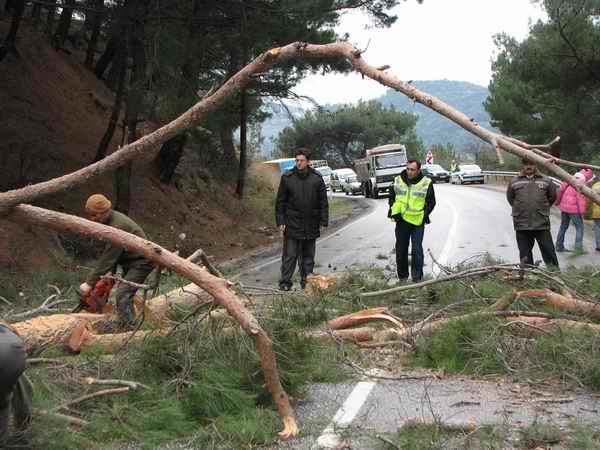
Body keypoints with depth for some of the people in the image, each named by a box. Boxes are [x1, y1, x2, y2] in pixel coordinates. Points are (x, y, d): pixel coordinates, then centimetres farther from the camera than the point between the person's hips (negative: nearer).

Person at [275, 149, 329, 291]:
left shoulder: (317, 178, 2)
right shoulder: (287, 177, -1)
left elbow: (323, 202, 6)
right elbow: (280, 201, 1)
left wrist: (323, 221, 0)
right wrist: (280, 221, -4)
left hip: (311, 225, 2)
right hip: (292, 224, -2)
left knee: (308, 255, 10)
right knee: (289, 255, -2)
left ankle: (306, 281, 18)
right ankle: (285, 282, 3)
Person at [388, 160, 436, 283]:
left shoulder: (426, 183, -3)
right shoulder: (398, 181, 5)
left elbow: (431, 202, 3)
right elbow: (391, 198, 14)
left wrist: (424, 215, -10)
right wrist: (394, 212, -1)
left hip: (418, 222, -3)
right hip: (401, 221, 3)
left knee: (417, 250, -7)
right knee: (401, 249, 9)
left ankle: (417, 277, 0)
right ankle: (402, 275, 21)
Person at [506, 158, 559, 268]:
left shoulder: (546, 181, 3)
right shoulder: (514, 182, 3)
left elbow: (552, 197, 15)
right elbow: (510, 198, 16)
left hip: (542, 225, -1)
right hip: (521, 225, 1)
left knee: (549, 252, 3)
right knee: (525, 255, 9)